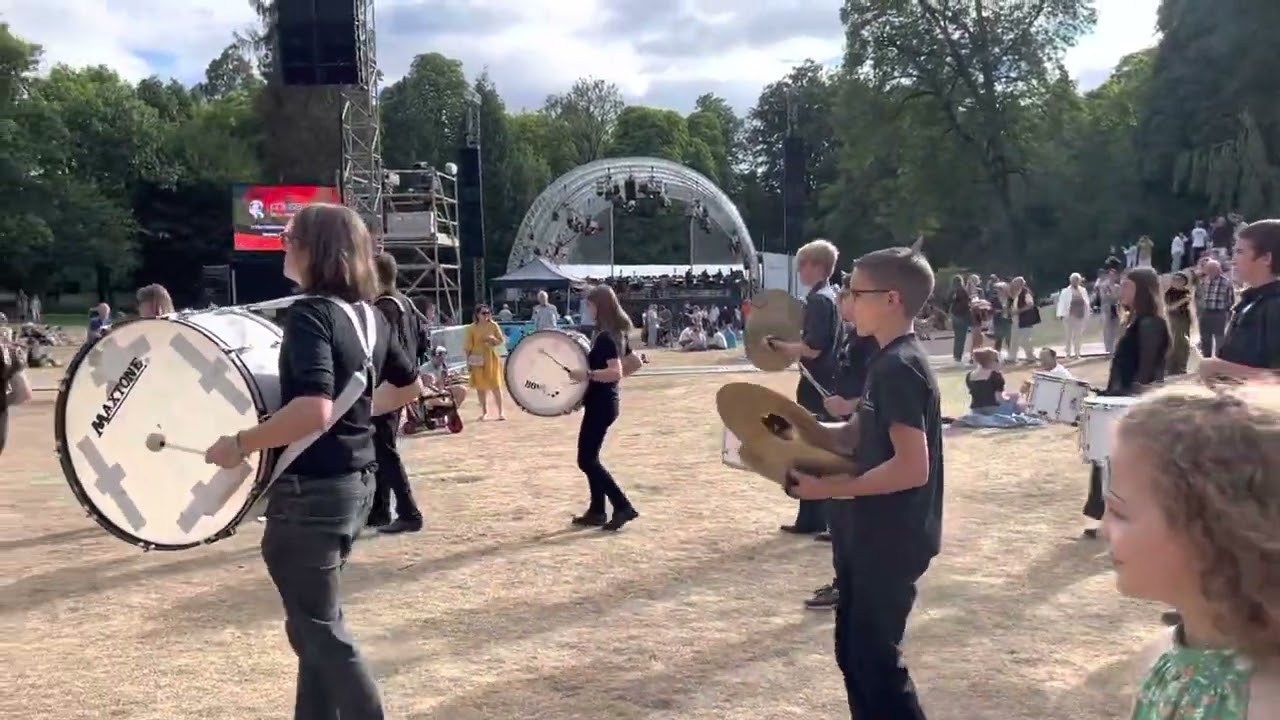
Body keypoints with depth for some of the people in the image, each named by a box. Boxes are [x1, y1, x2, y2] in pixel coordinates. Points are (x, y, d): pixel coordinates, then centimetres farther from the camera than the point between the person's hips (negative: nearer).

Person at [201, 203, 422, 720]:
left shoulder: (310, 313, -19)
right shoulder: (369, 316, 7)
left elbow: (313, 410, -31)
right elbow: (408, 386, 21)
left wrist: (240, 443, -22)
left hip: (312, 490, -9)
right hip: (356, 482, 9)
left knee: (318, 628, 4)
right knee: (317, 618, 20)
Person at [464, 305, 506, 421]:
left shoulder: (493, 325, 0)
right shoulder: (472, 328, -4)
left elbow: (501, 341, 5)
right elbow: (468, 347, -2)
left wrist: (493, 339, -15)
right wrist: (468, 362, -5)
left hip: (491, 358, 0)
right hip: (478, 360, 0)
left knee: (496, 385, -3)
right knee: (480, 386, 6)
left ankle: (500, 412, 2)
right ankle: (484, 411, 17)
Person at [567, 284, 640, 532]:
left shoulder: (605, 337, -19)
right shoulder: (617, 333, 10)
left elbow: (615, 372, -29)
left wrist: (587, 375, -32)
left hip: (600, 404, -10)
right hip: (604, 401, 10)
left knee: (586, 460, -4)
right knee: (590, 457, 16)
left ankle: (623, 507, -6)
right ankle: (596, 511, 20)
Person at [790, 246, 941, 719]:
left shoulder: (900, 368, -21)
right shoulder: (887, 362, 9)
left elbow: (913, 467, -26)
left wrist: (832, 489, -21)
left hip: (891, 540, -10)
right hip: (870, 535, 10)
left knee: (875, 655, 1)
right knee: (853, 649, 18)